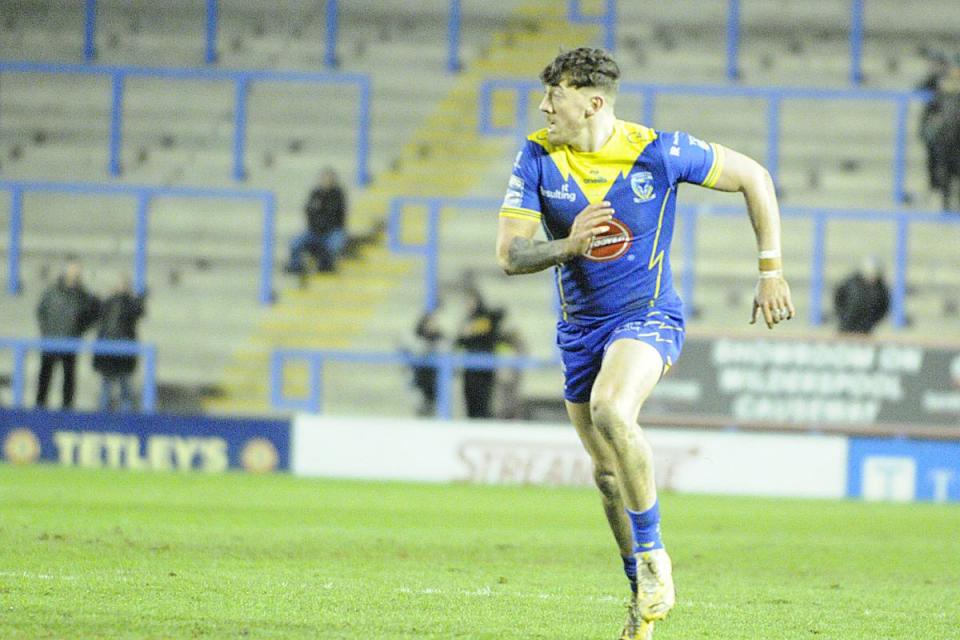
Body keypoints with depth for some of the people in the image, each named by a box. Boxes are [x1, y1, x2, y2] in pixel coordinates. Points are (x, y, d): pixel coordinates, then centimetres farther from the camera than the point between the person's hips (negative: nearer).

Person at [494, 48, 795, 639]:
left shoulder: (658, 151, -15)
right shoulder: (538, 157, -7)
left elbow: (753, 177, -2)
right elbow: (510, 254, -10)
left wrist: (771, 272, -3)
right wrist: (568, 246, -30)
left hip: (648, 314, -5)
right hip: (581, 326, 5)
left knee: (609, 411, -33)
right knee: (607, 470, 10)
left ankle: (653, 554, -18)